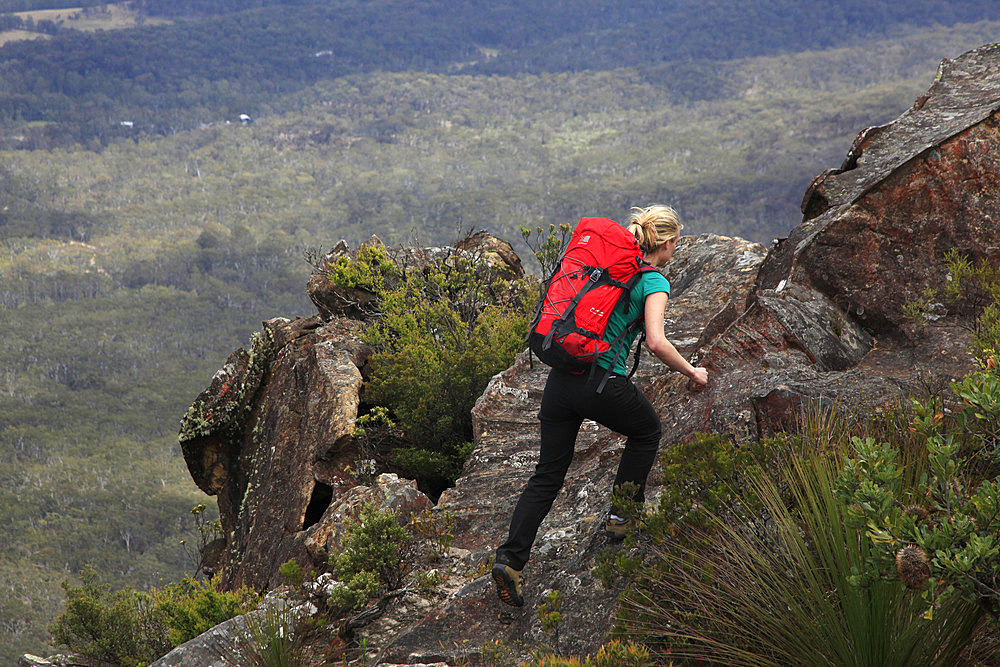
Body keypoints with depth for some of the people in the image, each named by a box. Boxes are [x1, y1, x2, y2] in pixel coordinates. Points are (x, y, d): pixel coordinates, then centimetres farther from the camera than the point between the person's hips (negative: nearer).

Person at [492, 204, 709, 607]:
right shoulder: (654, 283, -4)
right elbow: (656, 343, -17)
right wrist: (691, 372, -3)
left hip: (561, 376, 6)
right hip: (603, 385, -6)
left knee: (548, 476, 10)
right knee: (647, 431, 27)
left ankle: (511, 558, -3)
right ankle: (622, 516, 26)